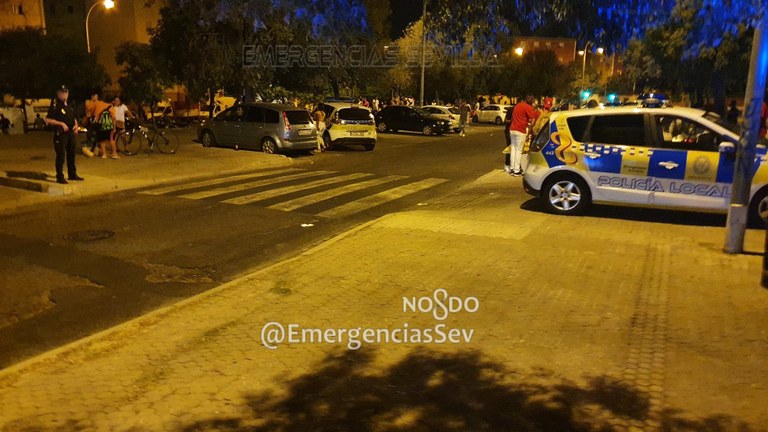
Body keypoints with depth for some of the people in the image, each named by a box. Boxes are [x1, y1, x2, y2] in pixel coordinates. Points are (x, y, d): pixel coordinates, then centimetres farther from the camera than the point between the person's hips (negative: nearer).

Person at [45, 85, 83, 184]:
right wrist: (61, 124, -19)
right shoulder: (55, 105, -8)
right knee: (60, 155, -6)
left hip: (71, 133, 7)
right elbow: (47, 120, -13)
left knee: (71, 154, 14)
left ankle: (72, 174, 25)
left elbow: (74, 118, 25)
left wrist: (76, 125, 5)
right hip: (60, 134, -7)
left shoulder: (69, 105, 14)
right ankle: (60, 177, 0)